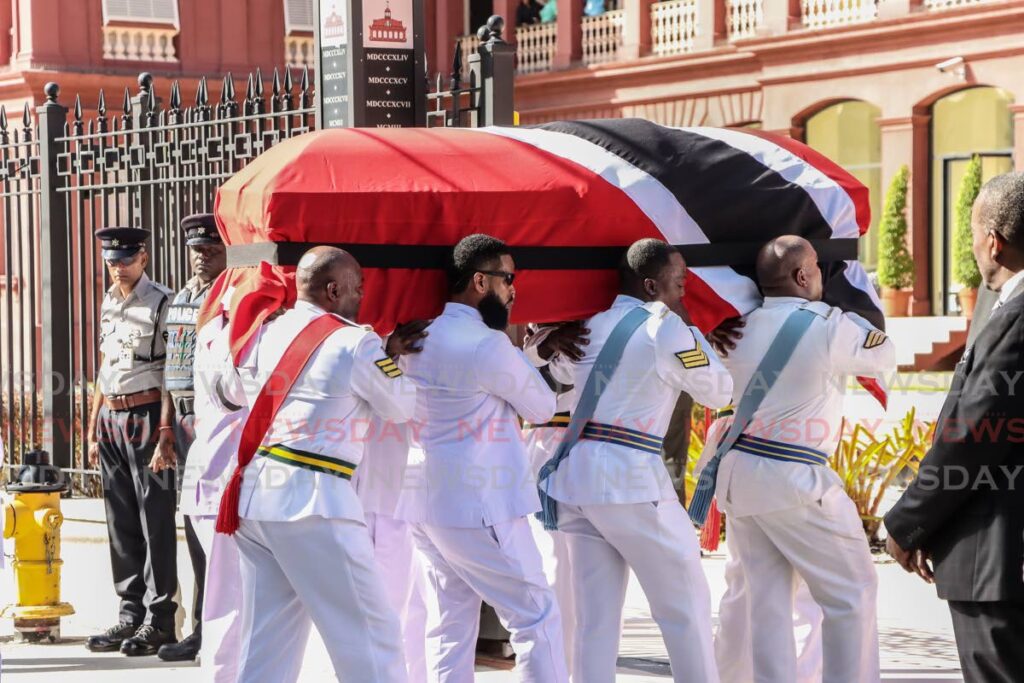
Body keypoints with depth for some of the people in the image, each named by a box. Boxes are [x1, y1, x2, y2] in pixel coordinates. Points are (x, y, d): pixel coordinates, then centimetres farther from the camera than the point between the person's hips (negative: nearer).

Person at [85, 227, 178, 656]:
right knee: (121, 523, 10)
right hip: (110, 419, 7)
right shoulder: (108, 305, 16)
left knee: (155, 521, -4)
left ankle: (159, 620, -1)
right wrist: (93, 430, 19)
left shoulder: (162, 303, -7)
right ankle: (131, 613, 16)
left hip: (146, 417, -7)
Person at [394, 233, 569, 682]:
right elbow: (541, 408, -3)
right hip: (478, 508, -8)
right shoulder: (487, 345, -14)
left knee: (450, 627, 7)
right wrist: (515, 349, 10)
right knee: (537, 617, 0)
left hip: (426, 502, 8)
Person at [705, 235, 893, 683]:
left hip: (738, 474, 7)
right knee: (852, 592, 4)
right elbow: (884, 356, 3)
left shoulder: (742, 328, 3)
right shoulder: (830, 327, -13)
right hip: (794, 480, -6)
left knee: (766, 598, 11)